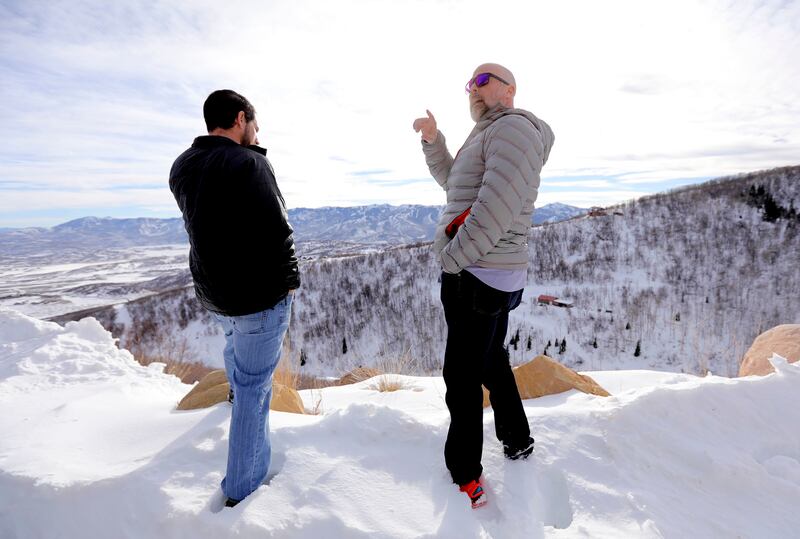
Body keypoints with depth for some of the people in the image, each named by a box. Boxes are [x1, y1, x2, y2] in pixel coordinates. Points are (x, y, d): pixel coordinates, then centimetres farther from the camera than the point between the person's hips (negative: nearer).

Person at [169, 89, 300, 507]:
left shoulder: (181, 168, 4)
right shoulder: (248, 163, -19)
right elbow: (276, 232, -23)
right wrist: (289, 280, -8)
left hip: (211, 295, 7)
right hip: (260, 297, -7)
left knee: (235, 335, 38)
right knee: (254, 388, 5)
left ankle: (237, 388, 61)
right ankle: (242, 490, 20)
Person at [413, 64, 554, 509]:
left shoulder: (514, 127, -11)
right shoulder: (489, 135, 21)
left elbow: (495, 209, -24)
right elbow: (452, 179, 31)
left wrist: (451, 258, -16)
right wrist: (432, 139, 17)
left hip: (475, 276, -11)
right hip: (495, 277, 11)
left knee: (462, 376, -2)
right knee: (493, 361, 23)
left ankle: (466, 478, 14)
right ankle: (518, 441, 41)